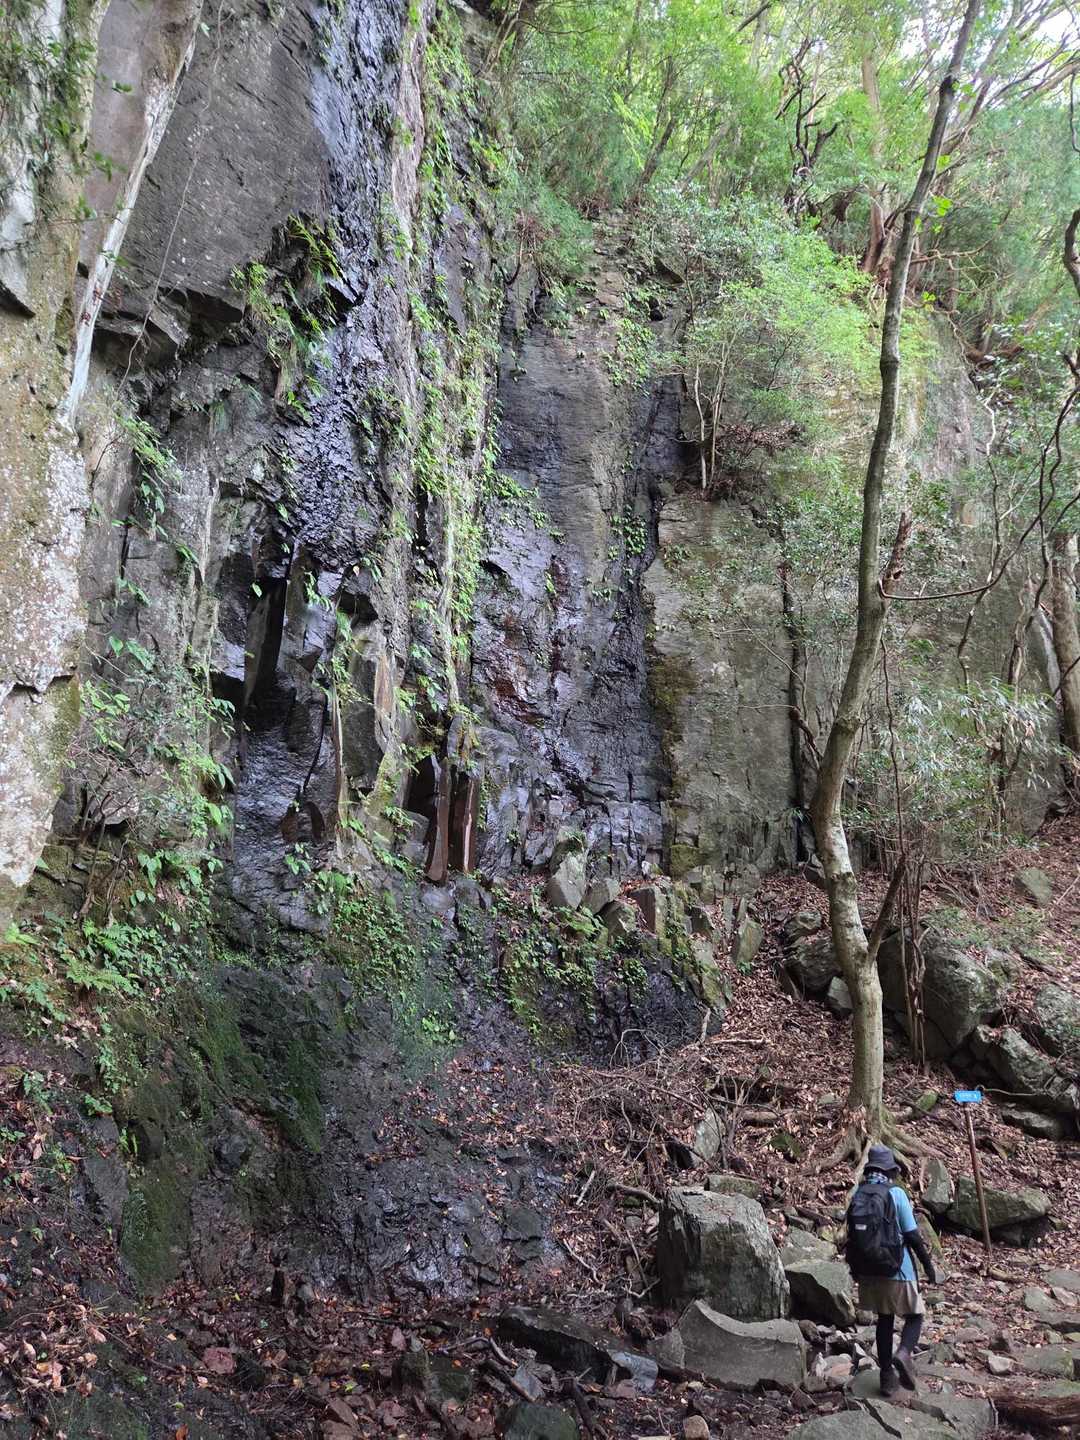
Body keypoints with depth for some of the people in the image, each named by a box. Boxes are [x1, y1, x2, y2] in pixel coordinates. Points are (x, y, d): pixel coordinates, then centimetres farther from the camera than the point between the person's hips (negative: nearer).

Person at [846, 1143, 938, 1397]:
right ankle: (903, 1353, -14)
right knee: (915, 1316, 12)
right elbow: (912, 1235, -11)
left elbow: (853, 1235, 9)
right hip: (896, 1271, -5)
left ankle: (887, 1376, 19)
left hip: (867, 1271, 5)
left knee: (884, 1320, 19)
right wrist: (928, 1264, 0)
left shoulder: (857, 1195, 2)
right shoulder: (896, 1194, -12)